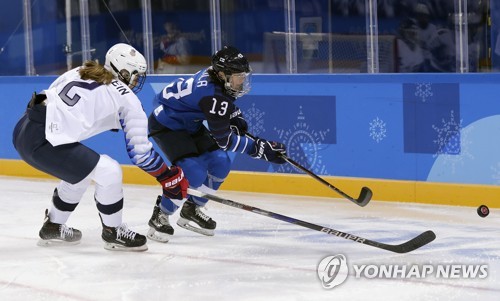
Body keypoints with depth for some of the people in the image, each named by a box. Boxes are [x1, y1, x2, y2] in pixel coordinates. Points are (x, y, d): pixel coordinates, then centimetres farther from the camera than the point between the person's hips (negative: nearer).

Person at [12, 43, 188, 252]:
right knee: (109, 172, -3)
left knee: (80, 173, 28)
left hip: (22, 130, 9)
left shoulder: (78, 72, 20)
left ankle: (53, 227, 42)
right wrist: (169, 177, 13)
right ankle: (113, 232, 14)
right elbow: (139, 150, 3)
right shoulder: (127, 99, 2)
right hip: (42, 141, -9)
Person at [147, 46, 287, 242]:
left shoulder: (215, 76, -8)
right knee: (194, 174, -23)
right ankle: (159, 217, -6)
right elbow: (224, 140, -30)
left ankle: (190, 211, 19)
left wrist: (236, 118, 1)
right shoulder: (211, 95, -34)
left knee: (220, 163, 4)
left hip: (189, 123, 10)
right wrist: (261, 149, -30)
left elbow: (225, 101, 19)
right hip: (166, 125, -10)